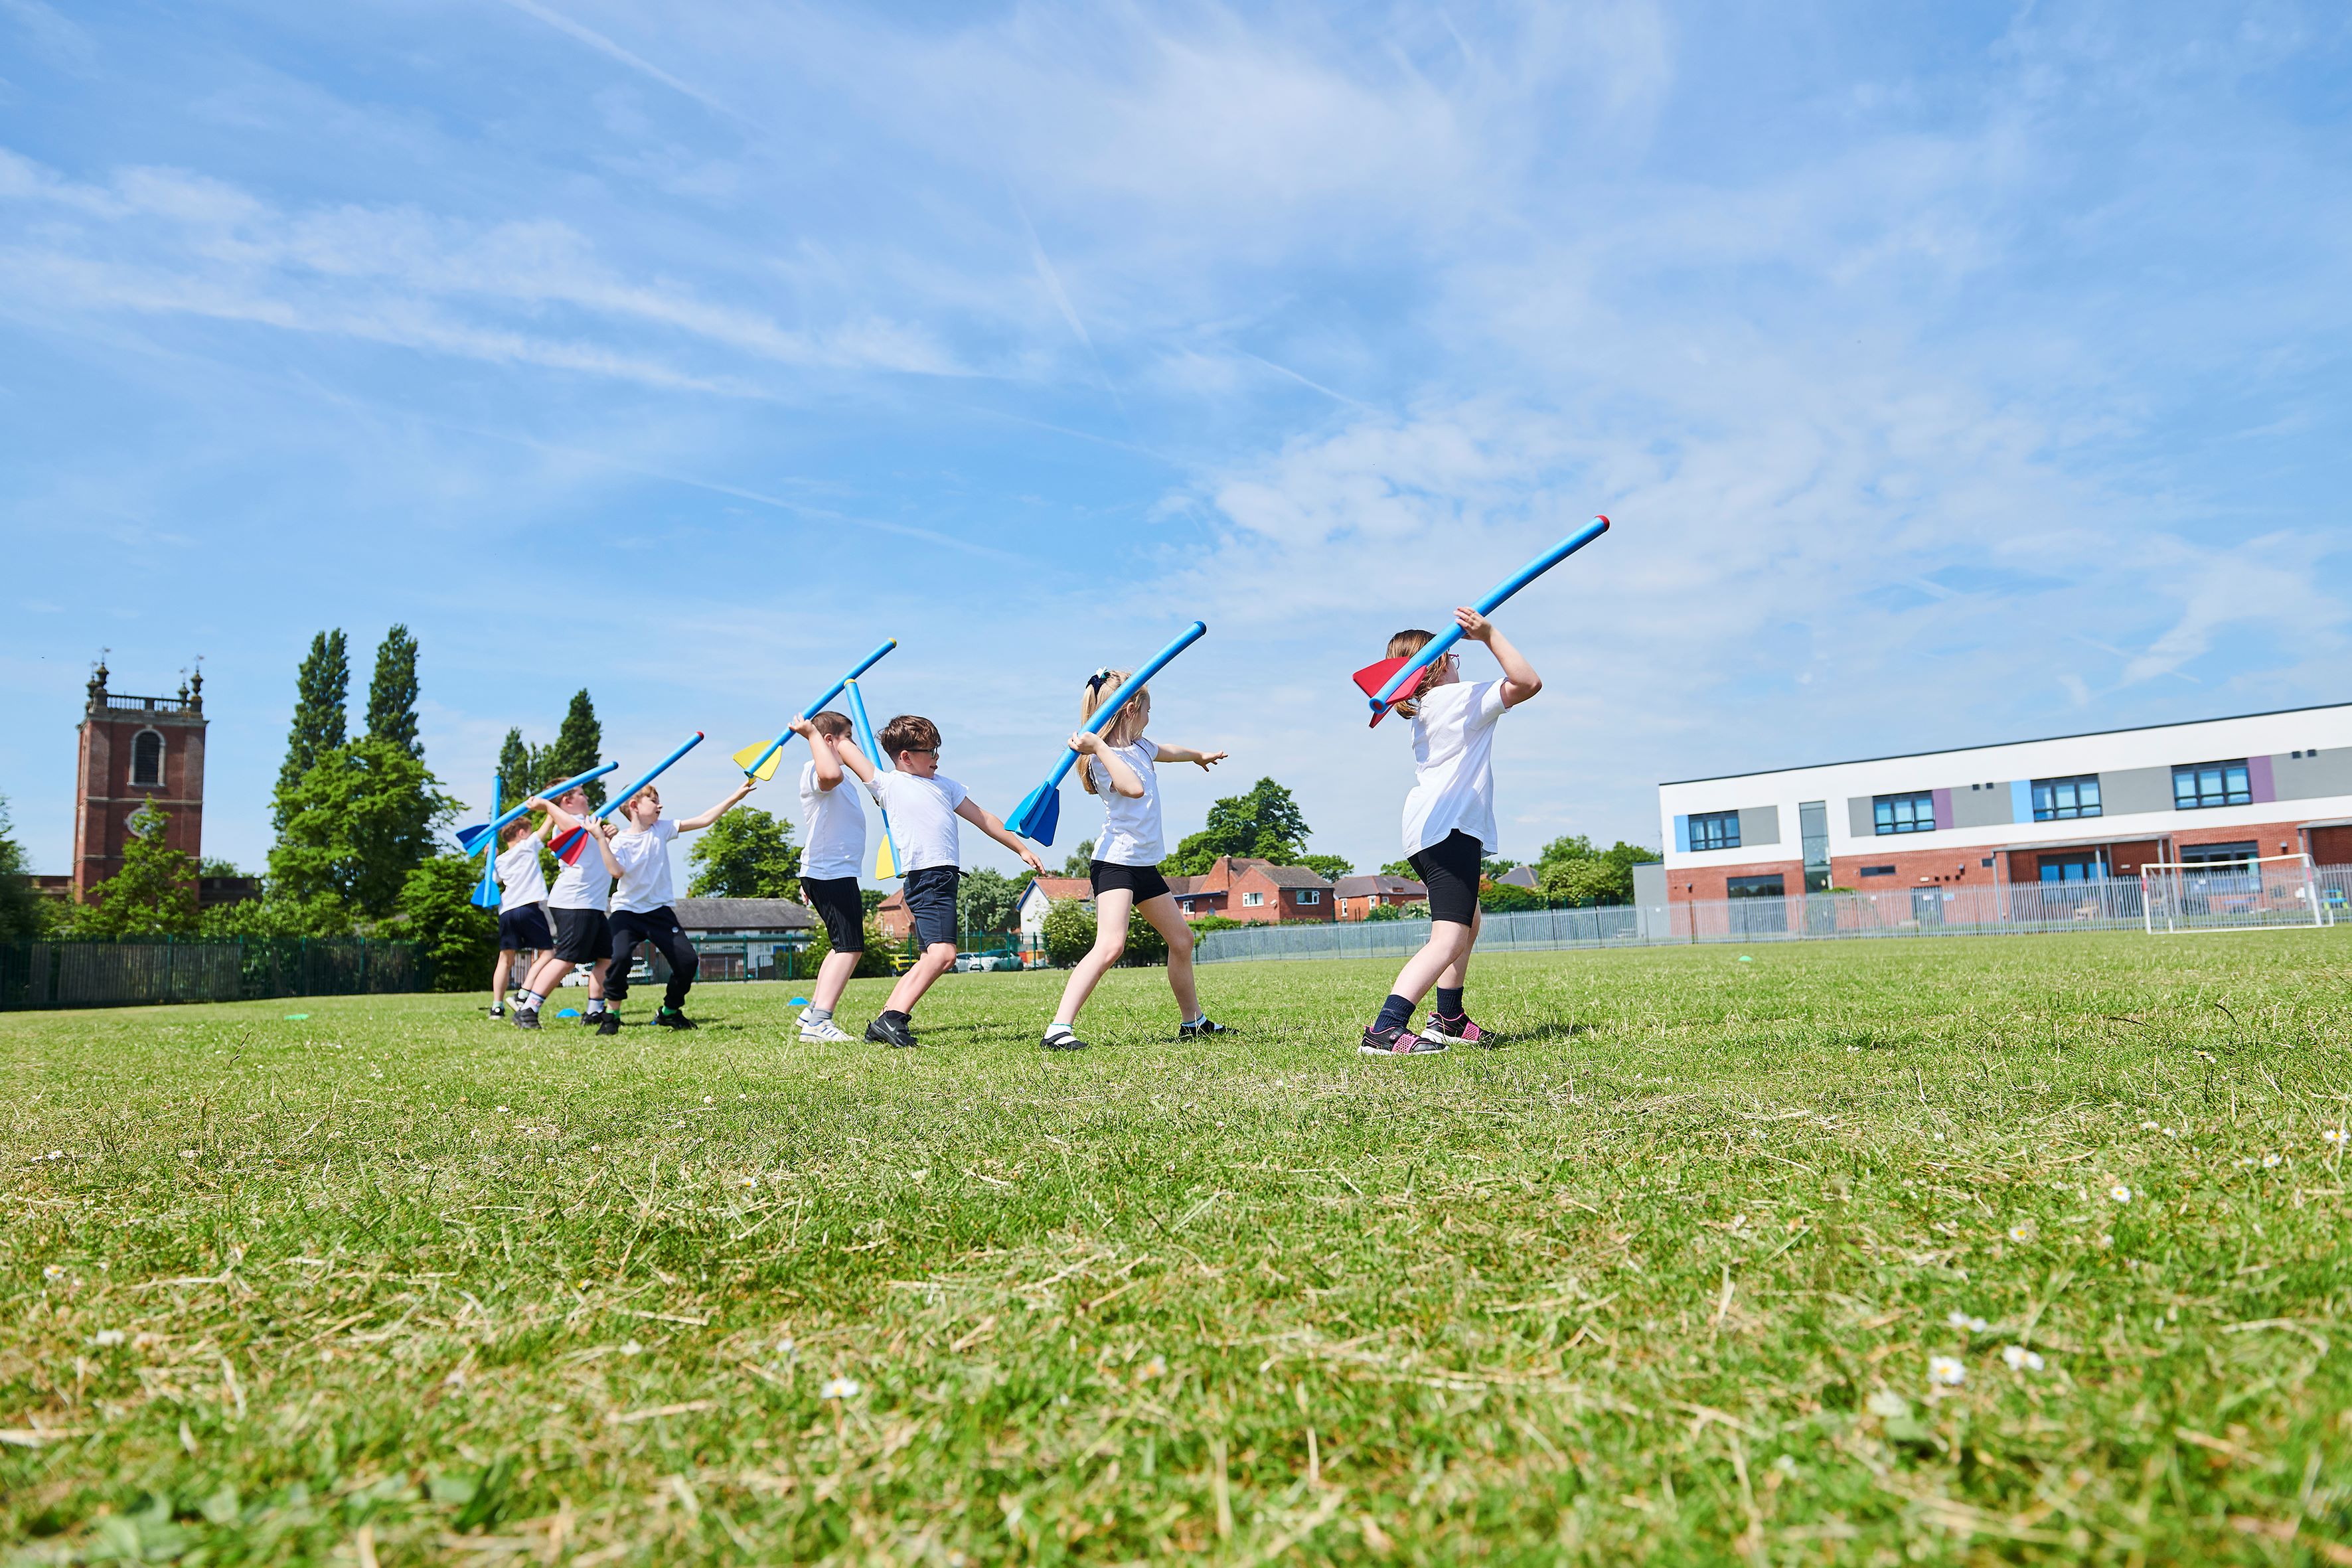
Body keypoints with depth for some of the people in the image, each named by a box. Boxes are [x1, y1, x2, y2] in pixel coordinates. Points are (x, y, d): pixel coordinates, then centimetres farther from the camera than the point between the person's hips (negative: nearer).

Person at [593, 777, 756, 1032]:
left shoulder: (661, 830, 4)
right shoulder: (619, 841, -6)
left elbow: (704, 820, -1)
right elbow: (616, 871, -24)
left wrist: (737, 796, -7)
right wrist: (601, 839, -28)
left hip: (659, 910, 4)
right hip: (627, 911, -3)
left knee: (688, 960, -6)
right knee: (620, 956, -27)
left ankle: (669, 1011, 17)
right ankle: (611, 1015, -7)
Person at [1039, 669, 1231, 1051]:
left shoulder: (1140, 745, 13)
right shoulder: (1103, 758, -14)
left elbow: (1170, 752, 36)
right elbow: (1135, 787, -33)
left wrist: (1200, 756, 53)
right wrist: (1099, 747, -33)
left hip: (1145, 864, 10)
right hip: (1115, 861, -10)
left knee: (1181, 939, 17)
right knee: (1110, 944, -26)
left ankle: (1192, 1021, 34)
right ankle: (1059, 1028, -27)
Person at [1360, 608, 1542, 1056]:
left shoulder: (1423, 710, 21)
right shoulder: (1461, 697, -3)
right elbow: (1528, 682, -9)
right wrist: (1489, 635, -8)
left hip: (1427, 833, 10)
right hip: (1450, 830, -10)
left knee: (1468, 923, 27)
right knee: (1449, 939, -20)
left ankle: (1448, 1020, 30)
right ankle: (1385, 1030, -35)